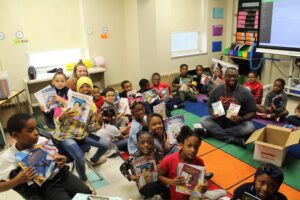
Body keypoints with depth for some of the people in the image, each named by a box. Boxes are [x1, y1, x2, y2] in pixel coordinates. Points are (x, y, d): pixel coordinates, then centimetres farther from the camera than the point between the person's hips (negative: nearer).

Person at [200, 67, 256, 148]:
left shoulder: (245, 93, -9)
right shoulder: (216, 90, -5)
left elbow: (252, 112, -5)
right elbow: (210, 107, 5)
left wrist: (242, 119, -26)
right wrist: (213, 114, -19)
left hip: (237, 124, -1)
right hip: (219, 121, 1)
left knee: (250, 127, -31)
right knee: (204, 120, -23)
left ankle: (214, 132, -21)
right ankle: (233, 139, -24)